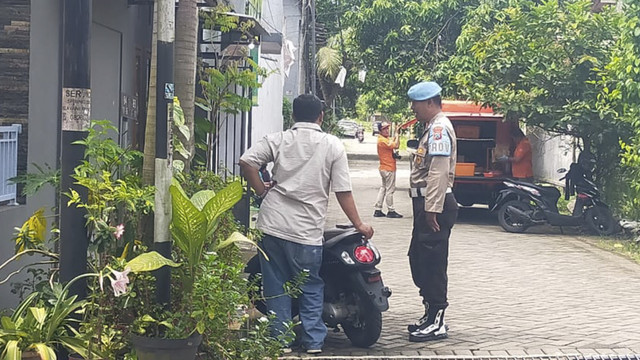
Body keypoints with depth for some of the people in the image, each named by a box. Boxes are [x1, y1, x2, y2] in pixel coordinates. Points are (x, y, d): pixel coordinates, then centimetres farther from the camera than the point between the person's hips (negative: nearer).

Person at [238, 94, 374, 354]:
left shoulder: (277, 140, 6)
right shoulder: (332, 145, 2)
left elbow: (246, 162, -6)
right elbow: (343, 191, 0)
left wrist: (263, 193, 6)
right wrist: (359, 225, 9)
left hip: (272, 224, 1)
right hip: (307, 231, -1)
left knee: (276, 286, 11)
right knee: (311, 288, 14)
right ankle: (313, 341, 12)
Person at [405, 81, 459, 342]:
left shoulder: (439, 128, -13)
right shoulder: (432, 127, 20)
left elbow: (439, 172, -21)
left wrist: (432, 209, -24)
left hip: (434, 205, -11)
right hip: (426, 204, 11)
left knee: (432, 263, -7)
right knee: (419, 260, 15)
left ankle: (436, 323, -3)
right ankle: (431, 315, 24)